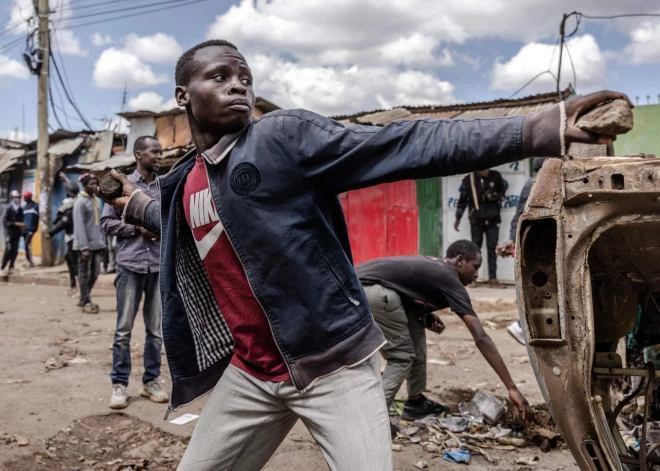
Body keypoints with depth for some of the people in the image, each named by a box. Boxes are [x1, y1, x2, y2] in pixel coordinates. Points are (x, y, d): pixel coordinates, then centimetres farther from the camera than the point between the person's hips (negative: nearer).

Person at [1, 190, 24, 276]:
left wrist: (22, 225, -1)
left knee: (15, 251, 3)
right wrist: (16, 223, -21)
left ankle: (11, 267, 12)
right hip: (9, 233, -5)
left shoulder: (20, 209, 9)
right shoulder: (8, 209, -7)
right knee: (9, 250, -13)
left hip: (17, 233, 5)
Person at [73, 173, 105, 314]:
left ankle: (84, 299, 24)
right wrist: (84, 247, -20)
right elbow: (79, 226, -15)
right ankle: (86, 302, 7)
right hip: (86, 244, -7)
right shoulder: (80, 202, -10)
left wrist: (102, 243, 13)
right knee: (84, 273, 1)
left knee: (95, 272, 11)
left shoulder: (96, 200, 13)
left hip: (96, 243, 7)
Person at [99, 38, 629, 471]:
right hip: (248, 374, 6)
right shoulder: (181, 184, 9)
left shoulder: (286, 136, -11)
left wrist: (544, 127, -27)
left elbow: (408, 145, -20)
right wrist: (137, 202, 41)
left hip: (334, 366, -5)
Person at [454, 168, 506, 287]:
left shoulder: (496, 176, -3)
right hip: (476, 219, -1)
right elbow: (463, 199, 3)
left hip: (492, 219, 1)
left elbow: (503, 192, 10)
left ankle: (492, 277, 6)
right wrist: (458, 218, 5)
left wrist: (495, 196, -14)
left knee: (492, 247, 1)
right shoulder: (468, 180, -5)